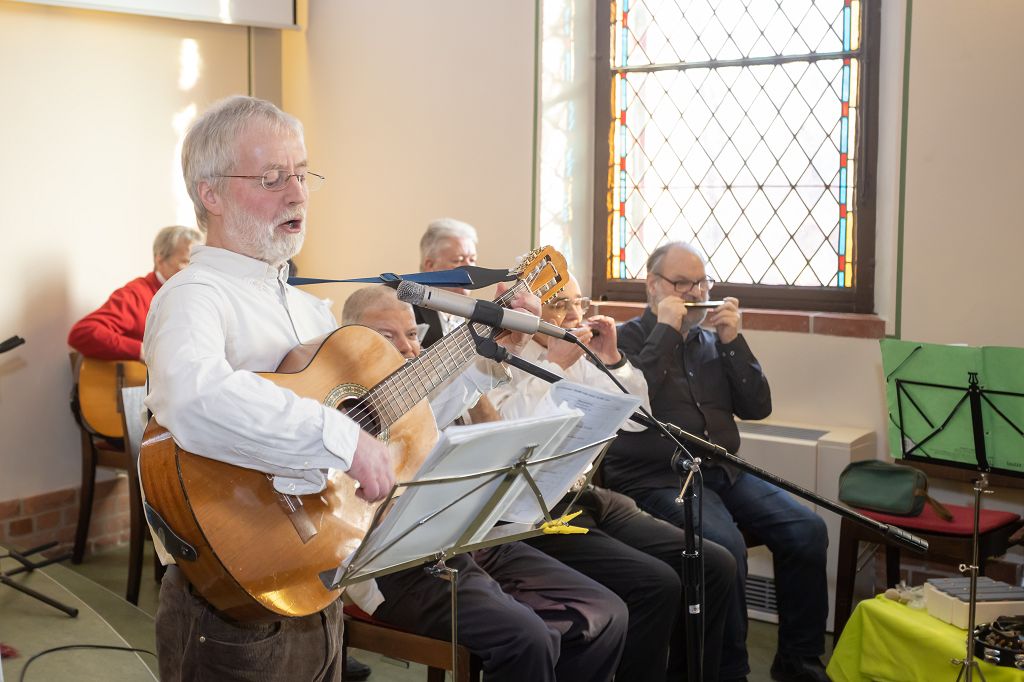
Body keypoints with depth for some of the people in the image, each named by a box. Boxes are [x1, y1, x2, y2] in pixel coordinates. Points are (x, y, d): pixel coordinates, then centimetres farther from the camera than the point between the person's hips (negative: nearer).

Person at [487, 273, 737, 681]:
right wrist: (556, 364, -18)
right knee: (656, 583, -26)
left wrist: (612, 360, 2)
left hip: (592, 495, 8)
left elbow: (636, 420, 15)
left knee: (715, 565, -5)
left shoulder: (579, 359, 14)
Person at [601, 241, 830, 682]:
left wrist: (732, 341, 0)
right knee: (725, 546, -31)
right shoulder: (627, 338, 3)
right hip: (656, 478, -6)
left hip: (723, 471, 6)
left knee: (807, 529, -13)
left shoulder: (712, 339, 17)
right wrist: (666, 330, -12)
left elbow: (757, 408, 10)